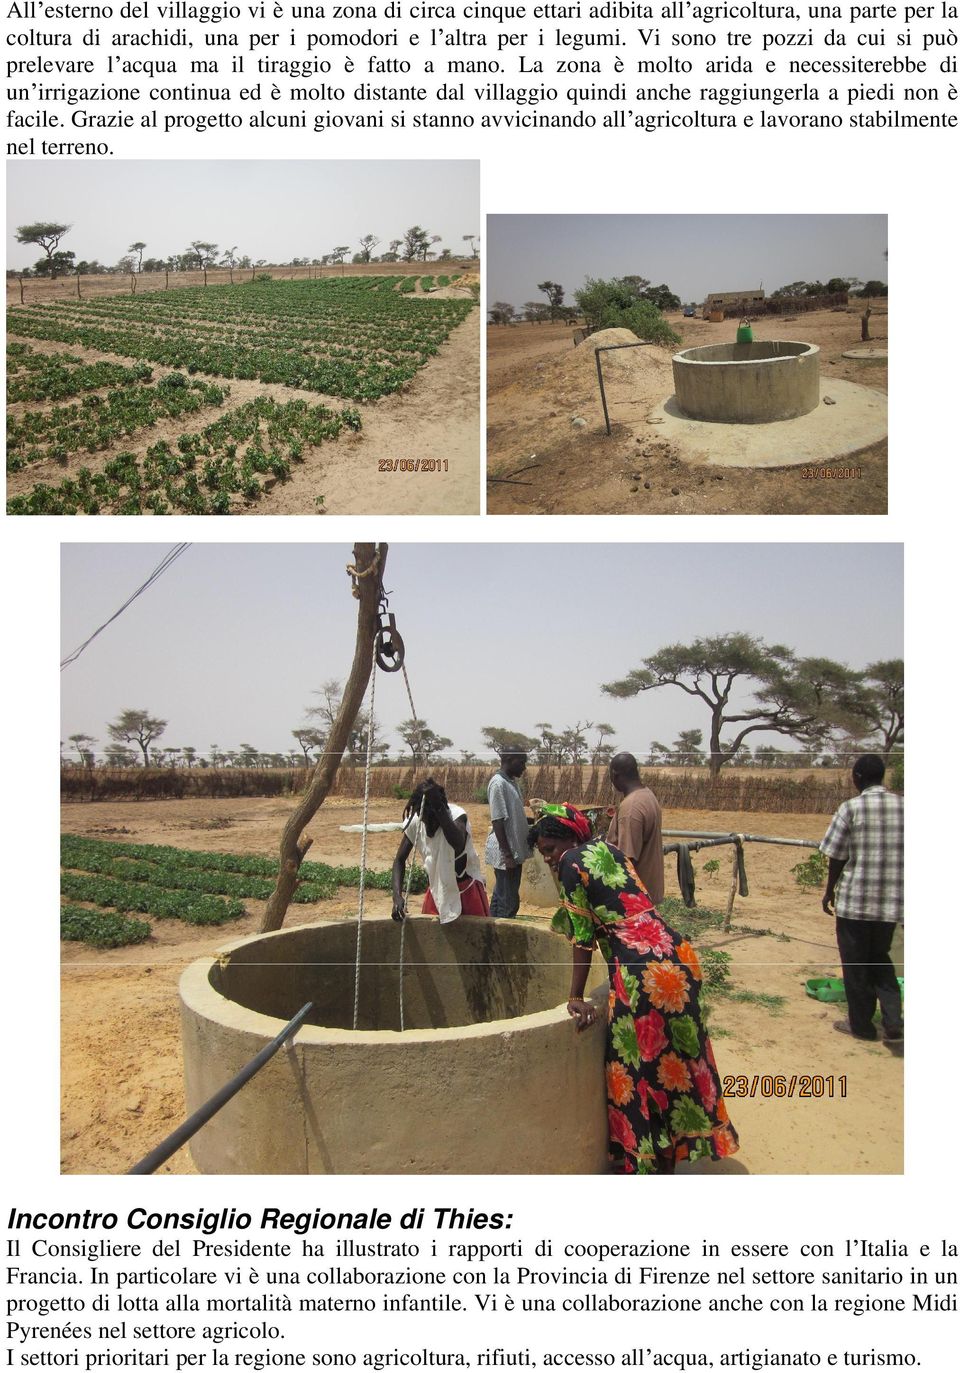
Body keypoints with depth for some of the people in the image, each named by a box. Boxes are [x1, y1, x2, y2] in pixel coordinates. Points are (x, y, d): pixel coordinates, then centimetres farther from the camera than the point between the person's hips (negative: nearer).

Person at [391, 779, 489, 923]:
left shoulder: (456, 814, -27)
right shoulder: (414, 823, -14)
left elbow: (459, 845, -49)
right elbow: (400, 860, -5)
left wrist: (439, 808, -53)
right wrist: (397, 896, -19)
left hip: (467, 889, -4)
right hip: (438, 890, 4)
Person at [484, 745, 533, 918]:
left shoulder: (511, 782, 12)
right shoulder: (498, 783, -17)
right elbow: (497, 821, -20)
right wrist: (507, 854, -21)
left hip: (514, 851, 10)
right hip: (505, 854, -10)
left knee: (501, 897, 15)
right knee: (509, 903, -6)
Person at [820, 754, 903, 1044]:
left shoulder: (851, 808, -10)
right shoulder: (903, 805, 2)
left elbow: (837, 857, -7)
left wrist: (829, 891, 7)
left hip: (855, 899, -4)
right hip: (892, 900, 4)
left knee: (855, 965, 11)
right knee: (880, 959, 20)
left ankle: (861, 1024, 21)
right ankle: (894, 1023, 7)